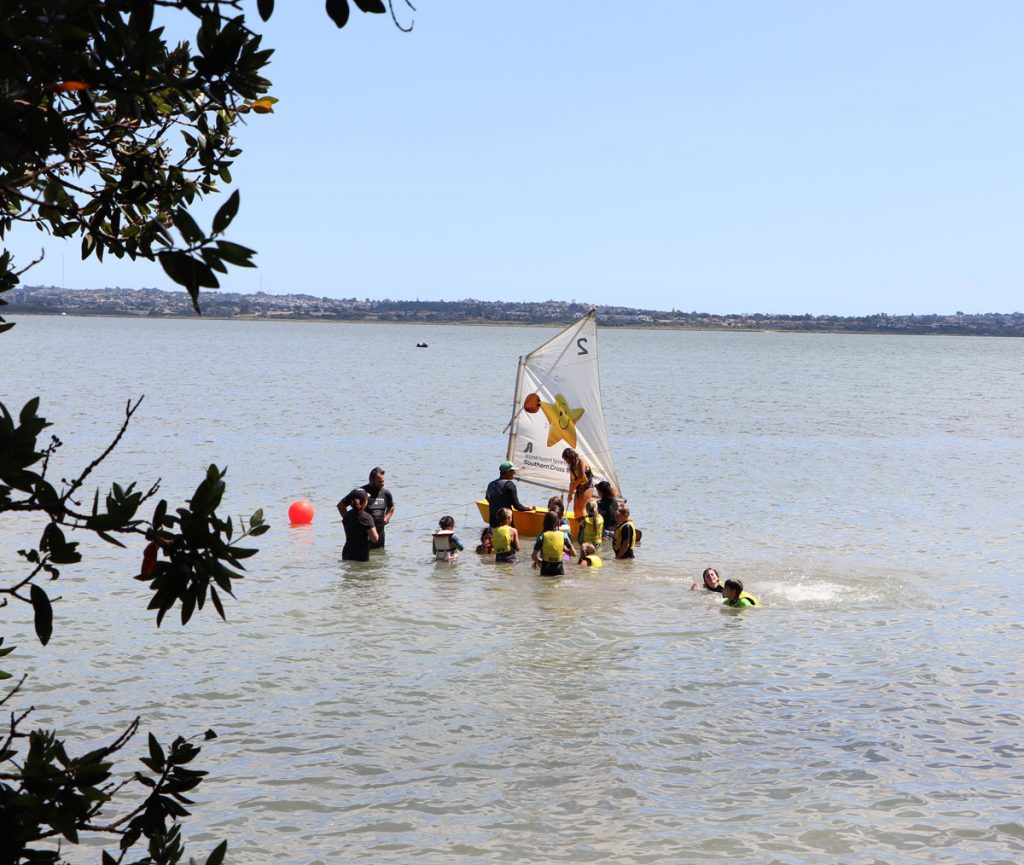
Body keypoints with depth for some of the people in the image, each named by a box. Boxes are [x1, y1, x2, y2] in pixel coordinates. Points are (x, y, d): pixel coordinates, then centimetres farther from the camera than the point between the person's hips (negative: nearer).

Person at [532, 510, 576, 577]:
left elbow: (534, 556, -8)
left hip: (545, 572, -1)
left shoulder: (542, 536, -7)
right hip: (559, 571, 1)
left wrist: (539, 562, 11)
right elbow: (574, 554, 2)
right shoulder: (563, 535, -2)